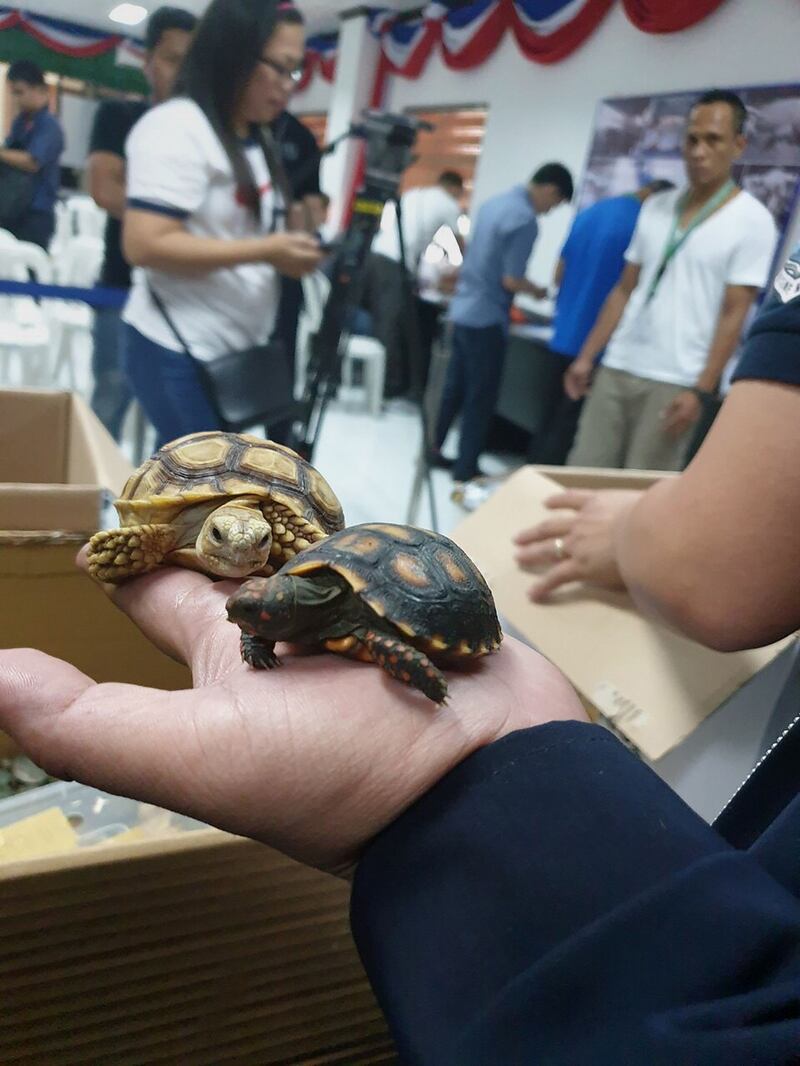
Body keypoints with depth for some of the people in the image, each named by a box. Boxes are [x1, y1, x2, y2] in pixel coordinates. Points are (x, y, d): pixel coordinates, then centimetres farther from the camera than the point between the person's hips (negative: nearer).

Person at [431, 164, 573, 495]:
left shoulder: (495, 202, 11)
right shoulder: (525, 219, -16)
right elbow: (510, 280, -19)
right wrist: (537, 291, 0)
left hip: (463, 309, 8)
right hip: (486, 318, -8)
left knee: (454, 388, 18)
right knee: (481, 398, -1)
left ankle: (432, 451, 29)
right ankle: (465, 473, 4)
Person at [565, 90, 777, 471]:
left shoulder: (752, 220, -2)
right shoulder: (655, 207, 12)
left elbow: (733, 315, -7)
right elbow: (624, 290, 14)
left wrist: (701, 391, -13)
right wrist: (586, 355, 9)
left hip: (675, 383, -4)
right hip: (616, 369, 5)